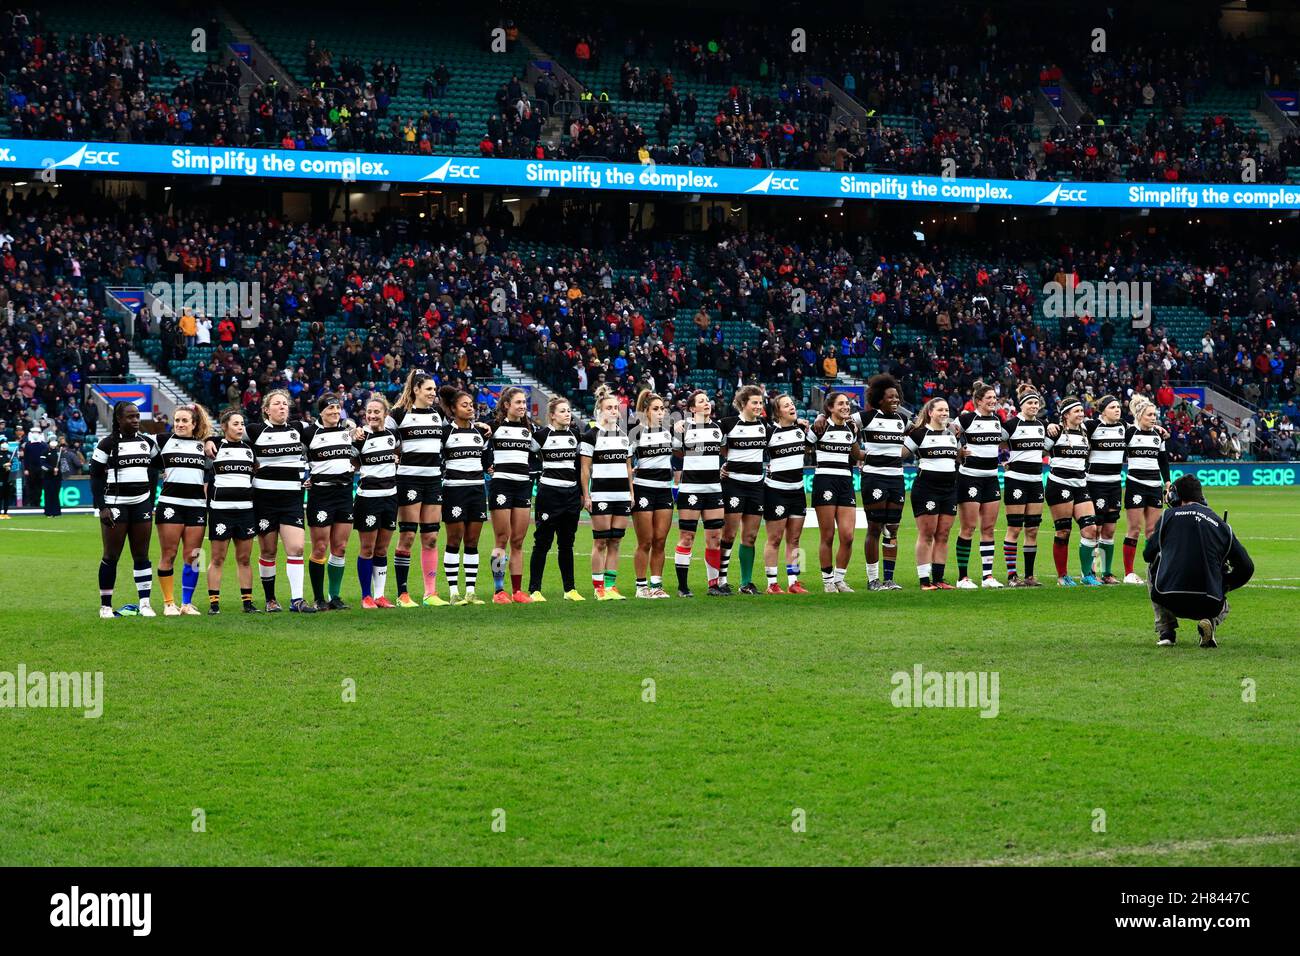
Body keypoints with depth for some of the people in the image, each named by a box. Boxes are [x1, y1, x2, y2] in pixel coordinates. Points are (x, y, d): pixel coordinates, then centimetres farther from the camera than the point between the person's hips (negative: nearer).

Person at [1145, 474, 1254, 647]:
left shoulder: (1168, 516, 7)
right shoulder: (1222, 525, 12)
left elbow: (1148, 554, 17)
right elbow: (1246, 568, 13)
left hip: (1169, 599, -2)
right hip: (1208, 605, 2)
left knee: (1152, 566, 31)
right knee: (1223, 607, 40)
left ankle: (1165, 631, 20)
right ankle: (1209, 623, 2)